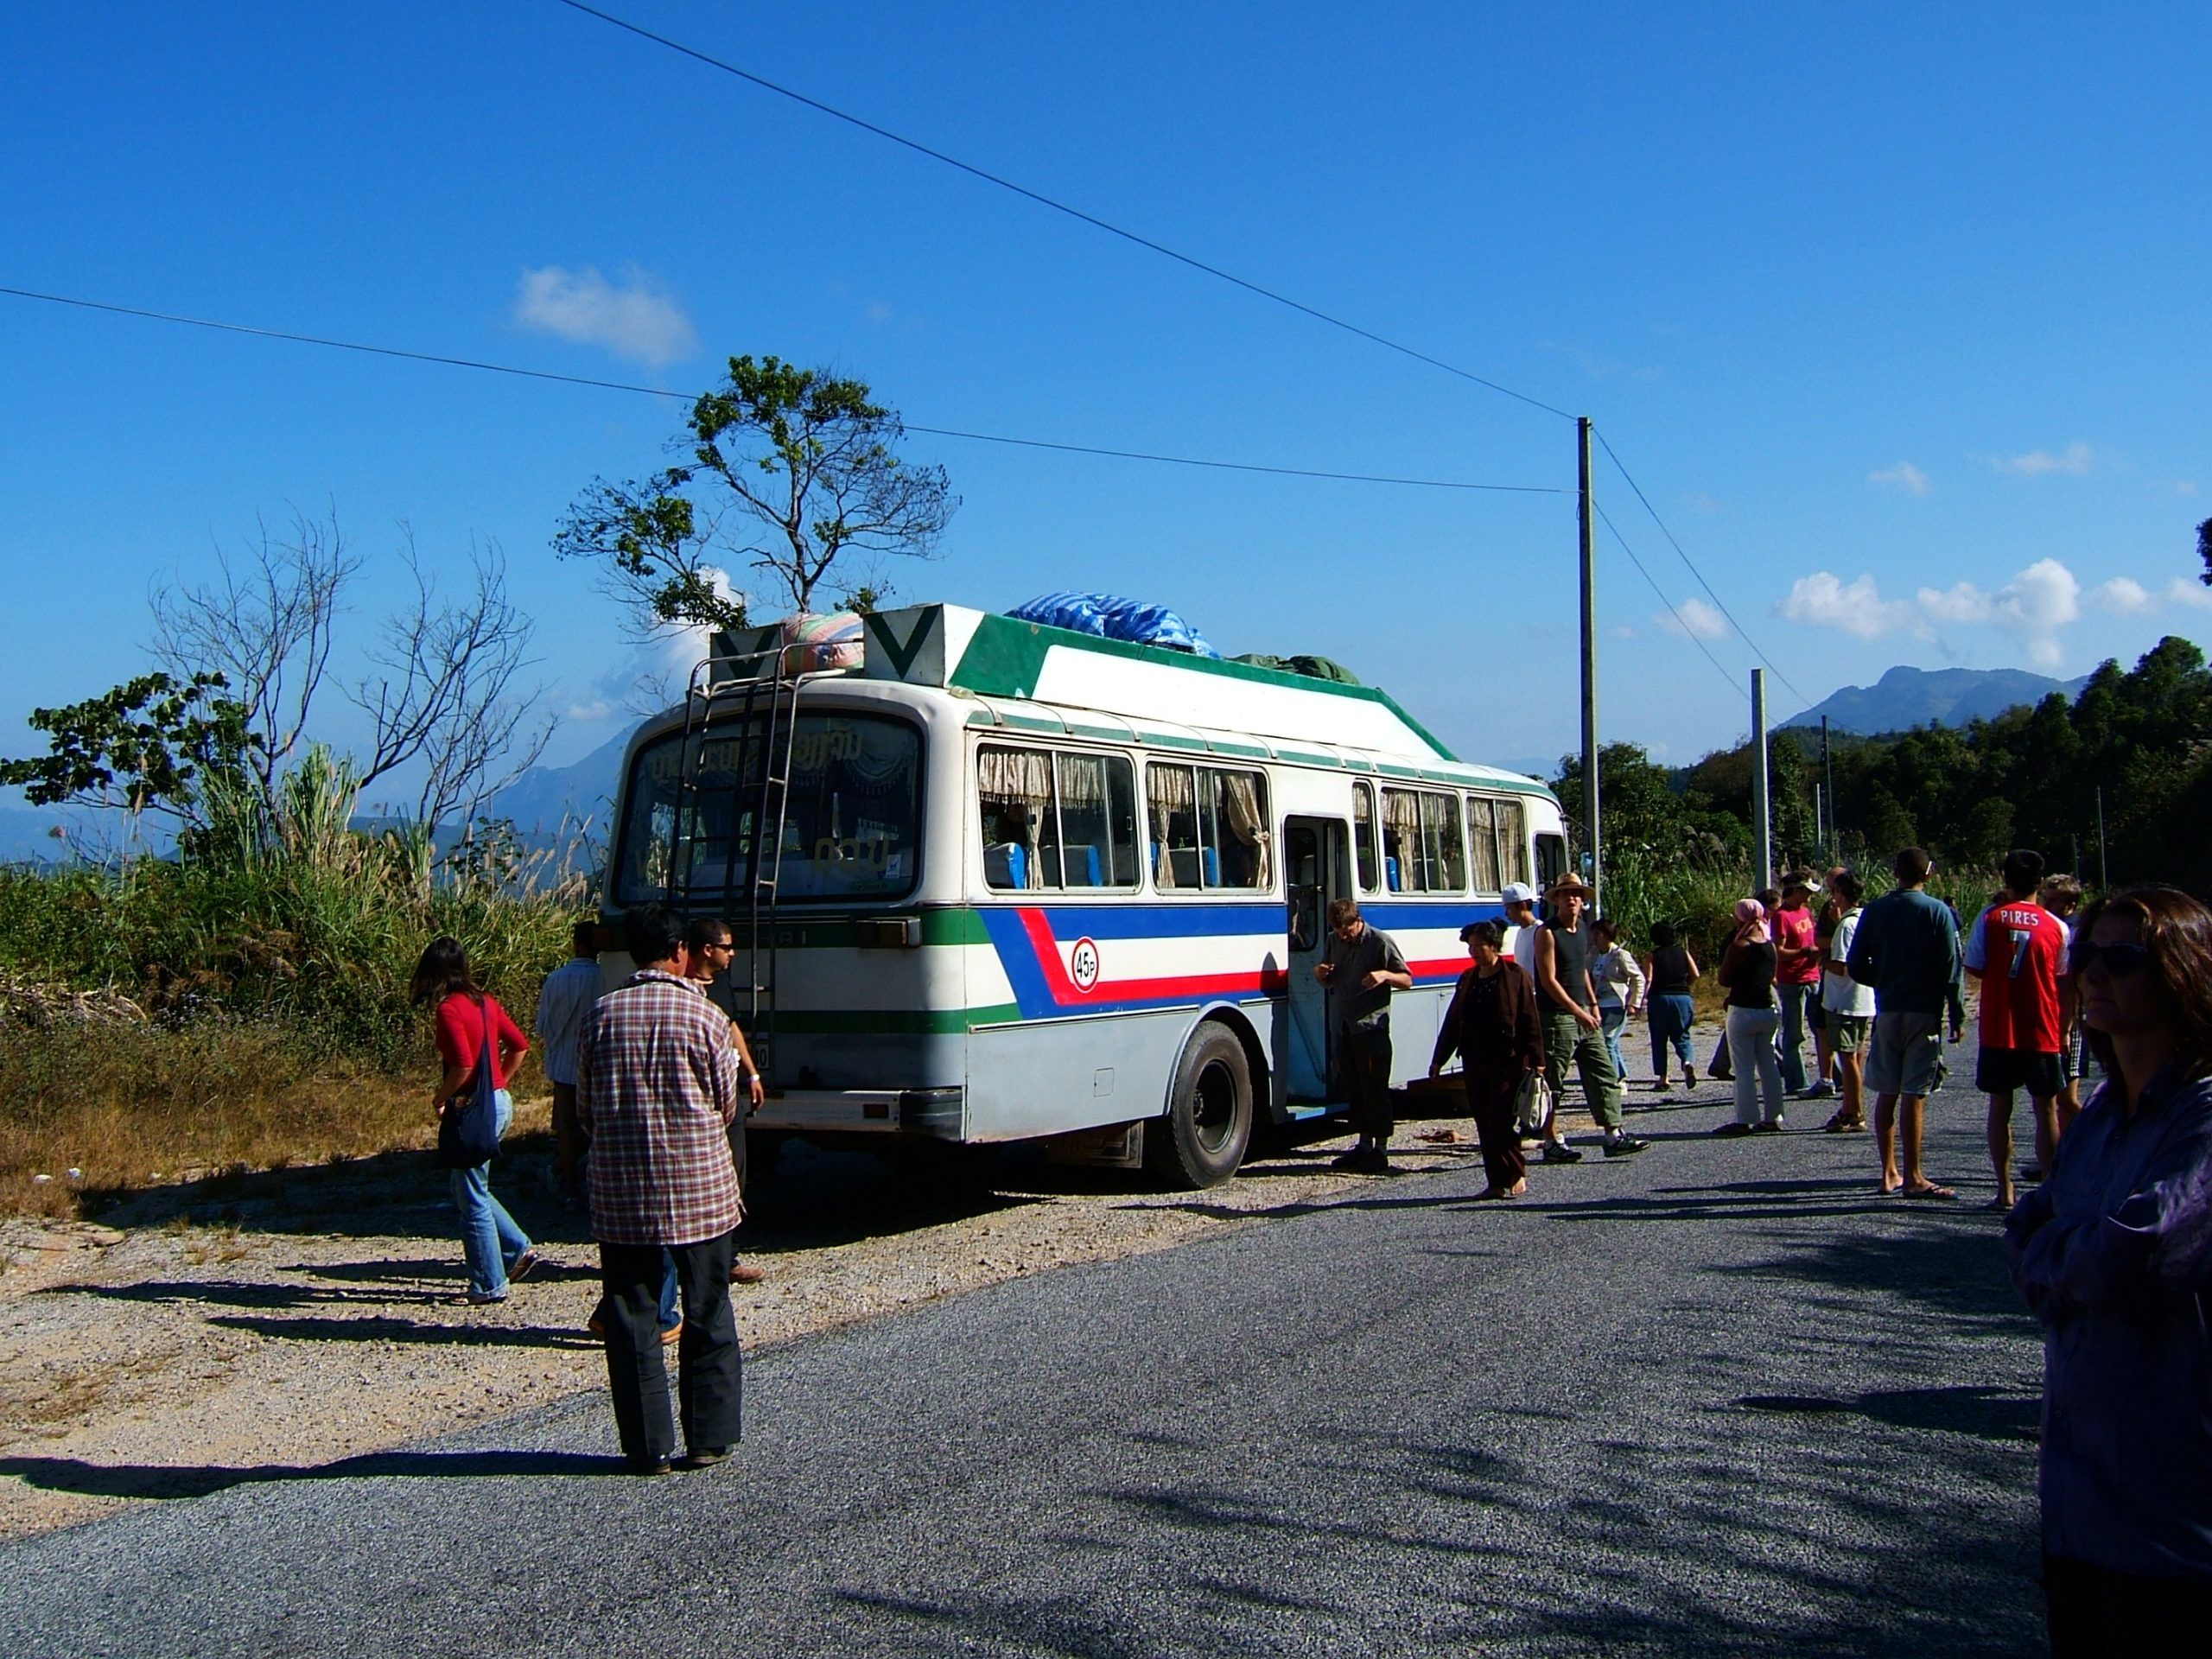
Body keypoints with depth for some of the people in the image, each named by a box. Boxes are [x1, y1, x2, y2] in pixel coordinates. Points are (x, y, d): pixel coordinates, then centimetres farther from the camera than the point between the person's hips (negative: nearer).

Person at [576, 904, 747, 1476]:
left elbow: (585, 1108, 6)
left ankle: (649, 1448, 12)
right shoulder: (705, 1016, -8)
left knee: (632, 1317, 9)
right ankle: (708, 1439, 16)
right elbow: (727, 1106, 2)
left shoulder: (602, 1013, -1)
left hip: (620, 1191, 2)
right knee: (708, 1314, 11)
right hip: (701, 1189, -1)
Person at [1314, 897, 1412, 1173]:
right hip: (1343, 1026, 6)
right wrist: (1320, 972, -1)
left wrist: (1384, 975, -24)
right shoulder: (1334, 941, 11)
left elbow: (1407, 981, -4)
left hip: (1371, 1025, -6)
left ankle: (1380, 1150, 2)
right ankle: (1364, 1145, 20)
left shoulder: (1380, 942, -7)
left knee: (1375, 1088, -3)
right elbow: (1329, 982, 22)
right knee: (1354, 1087, 11)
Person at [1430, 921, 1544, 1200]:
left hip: (1507, 1064, -6)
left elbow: (1530, 1022, -6)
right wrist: (1439, 1059, 15)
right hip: (1475, 1065, 6)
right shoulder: (1467, 980, 13)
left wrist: (1536, 1060, -11)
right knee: (1484, 1126, 6)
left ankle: (1516, 1177, 6)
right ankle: (1497, 1182, 12)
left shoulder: (1515, 977, -4)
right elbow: (1452, 1022, 17)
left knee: (1501, 1122, -9)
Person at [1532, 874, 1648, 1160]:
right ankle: (1553, 1142, 7)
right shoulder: (1548, 933, -13)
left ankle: (1614, 1136, 6)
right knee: (1552, 1082, 0)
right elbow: (1549, 981, -17)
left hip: (1583, 1013, 8)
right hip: (1556, 1017, -8)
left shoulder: (1583, 930, 11)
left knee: (1604, 1074, 4)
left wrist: (1593, 1004, 15)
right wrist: (1579, 1012, -18)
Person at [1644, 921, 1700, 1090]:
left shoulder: (1654, 955, 0)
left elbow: (1648, 979, -10)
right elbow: (1695, 975, 1)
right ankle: (1688, 1062, -20)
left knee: (1659, 1040, 8)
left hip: (1660, 998, -2)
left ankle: (1662, 1077, 5)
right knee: (1681, 1037, 10)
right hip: (1683, 998, 2)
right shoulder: (1683, 952, 8)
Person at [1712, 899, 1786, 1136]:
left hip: (1743, 1011, -6)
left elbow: (1724, 979, -9)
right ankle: (1773, 1117, 14)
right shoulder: (1771, 946, 6)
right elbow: (1773, 979, 15)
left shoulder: (1738, 946, -15)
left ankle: (1744, 1120, -1)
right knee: (1769, 1065, 11)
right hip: (1769, 1009, 6)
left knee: (1744, 1068, -2)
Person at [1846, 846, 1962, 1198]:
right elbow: (1951, 969, -7)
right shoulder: (1939, 912, -4)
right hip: (1925, 1011, -3)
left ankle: (1889, 1173, 16)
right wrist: (1956, 1016, -1)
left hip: (1887, 1011, 3)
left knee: (1887, 1094, 10)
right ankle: (1912, 1178, 0)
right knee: (1914, 1096, -3)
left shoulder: (1874, 911, 4)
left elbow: (1856, 967, 2)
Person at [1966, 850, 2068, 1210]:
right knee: (2046, 1110, 7)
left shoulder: (1990, 918, -4)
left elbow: (1974, 968, -1)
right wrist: (2064, 1030, 12)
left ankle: (2005, 1190, 7)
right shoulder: (2056, 927, -1)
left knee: (2000, 1107, 8)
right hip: (2043, 1033, 0)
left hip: (1998, 1031, 0)